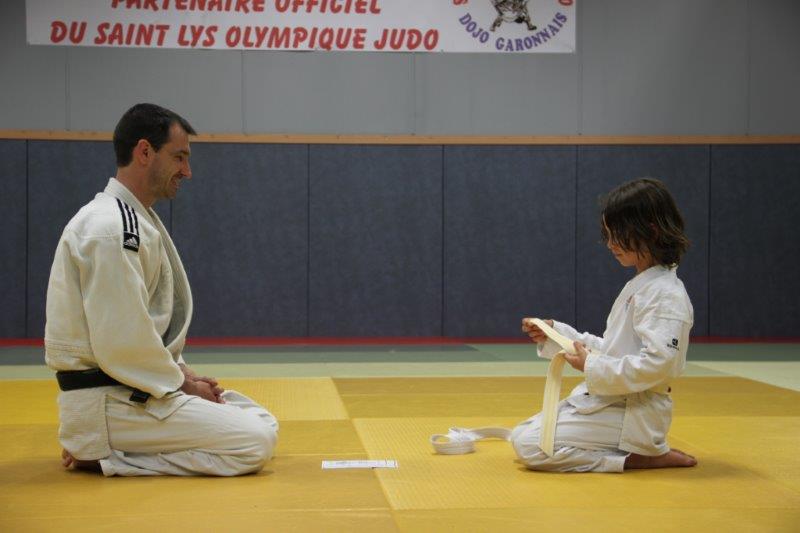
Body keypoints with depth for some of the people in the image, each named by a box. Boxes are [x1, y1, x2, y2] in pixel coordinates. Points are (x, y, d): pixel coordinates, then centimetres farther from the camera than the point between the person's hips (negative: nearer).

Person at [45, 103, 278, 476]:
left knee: (260, 421, 13)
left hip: (133, 385, 11)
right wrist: (180, 382, -11)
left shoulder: (135, 220, 15)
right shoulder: (112, 228, -20)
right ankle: (103, 454, -7)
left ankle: (102, 444, 8)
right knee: (256, 441, -15)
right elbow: (120, 342, -24)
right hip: (107, 401, -11)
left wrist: (180, 373, 7)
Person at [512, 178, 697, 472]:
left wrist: (592, 367, -21)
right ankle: (640, 448, 10)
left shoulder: (665, 294, -19)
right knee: (522, 435, 11)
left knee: (530, 446, -17)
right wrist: (556, 333, 8)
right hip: (608, 400, 10)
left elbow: (656, 365, -27)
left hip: (633, 412, -10)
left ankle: (645, 458, -9)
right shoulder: (639, 285, 14)